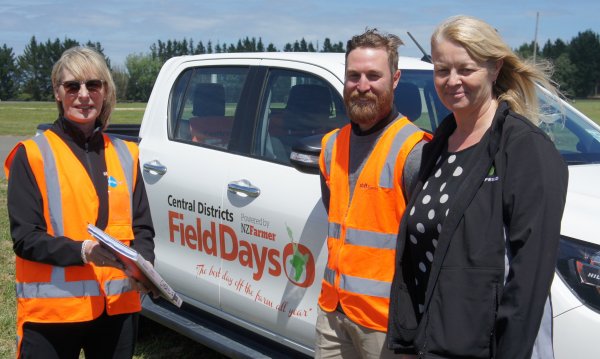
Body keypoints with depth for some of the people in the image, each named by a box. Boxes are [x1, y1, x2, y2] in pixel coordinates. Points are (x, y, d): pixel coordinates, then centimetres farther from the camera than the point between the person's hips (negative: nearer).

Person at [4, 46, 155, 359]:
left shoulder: (124, 154, 10)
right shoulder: (32, 155, -3)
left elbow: (142, 227, 11)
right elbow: (24, 237, -7)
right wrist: (83, 251, -22)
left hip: (118, 306, 4)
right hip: (51, 309, -4)